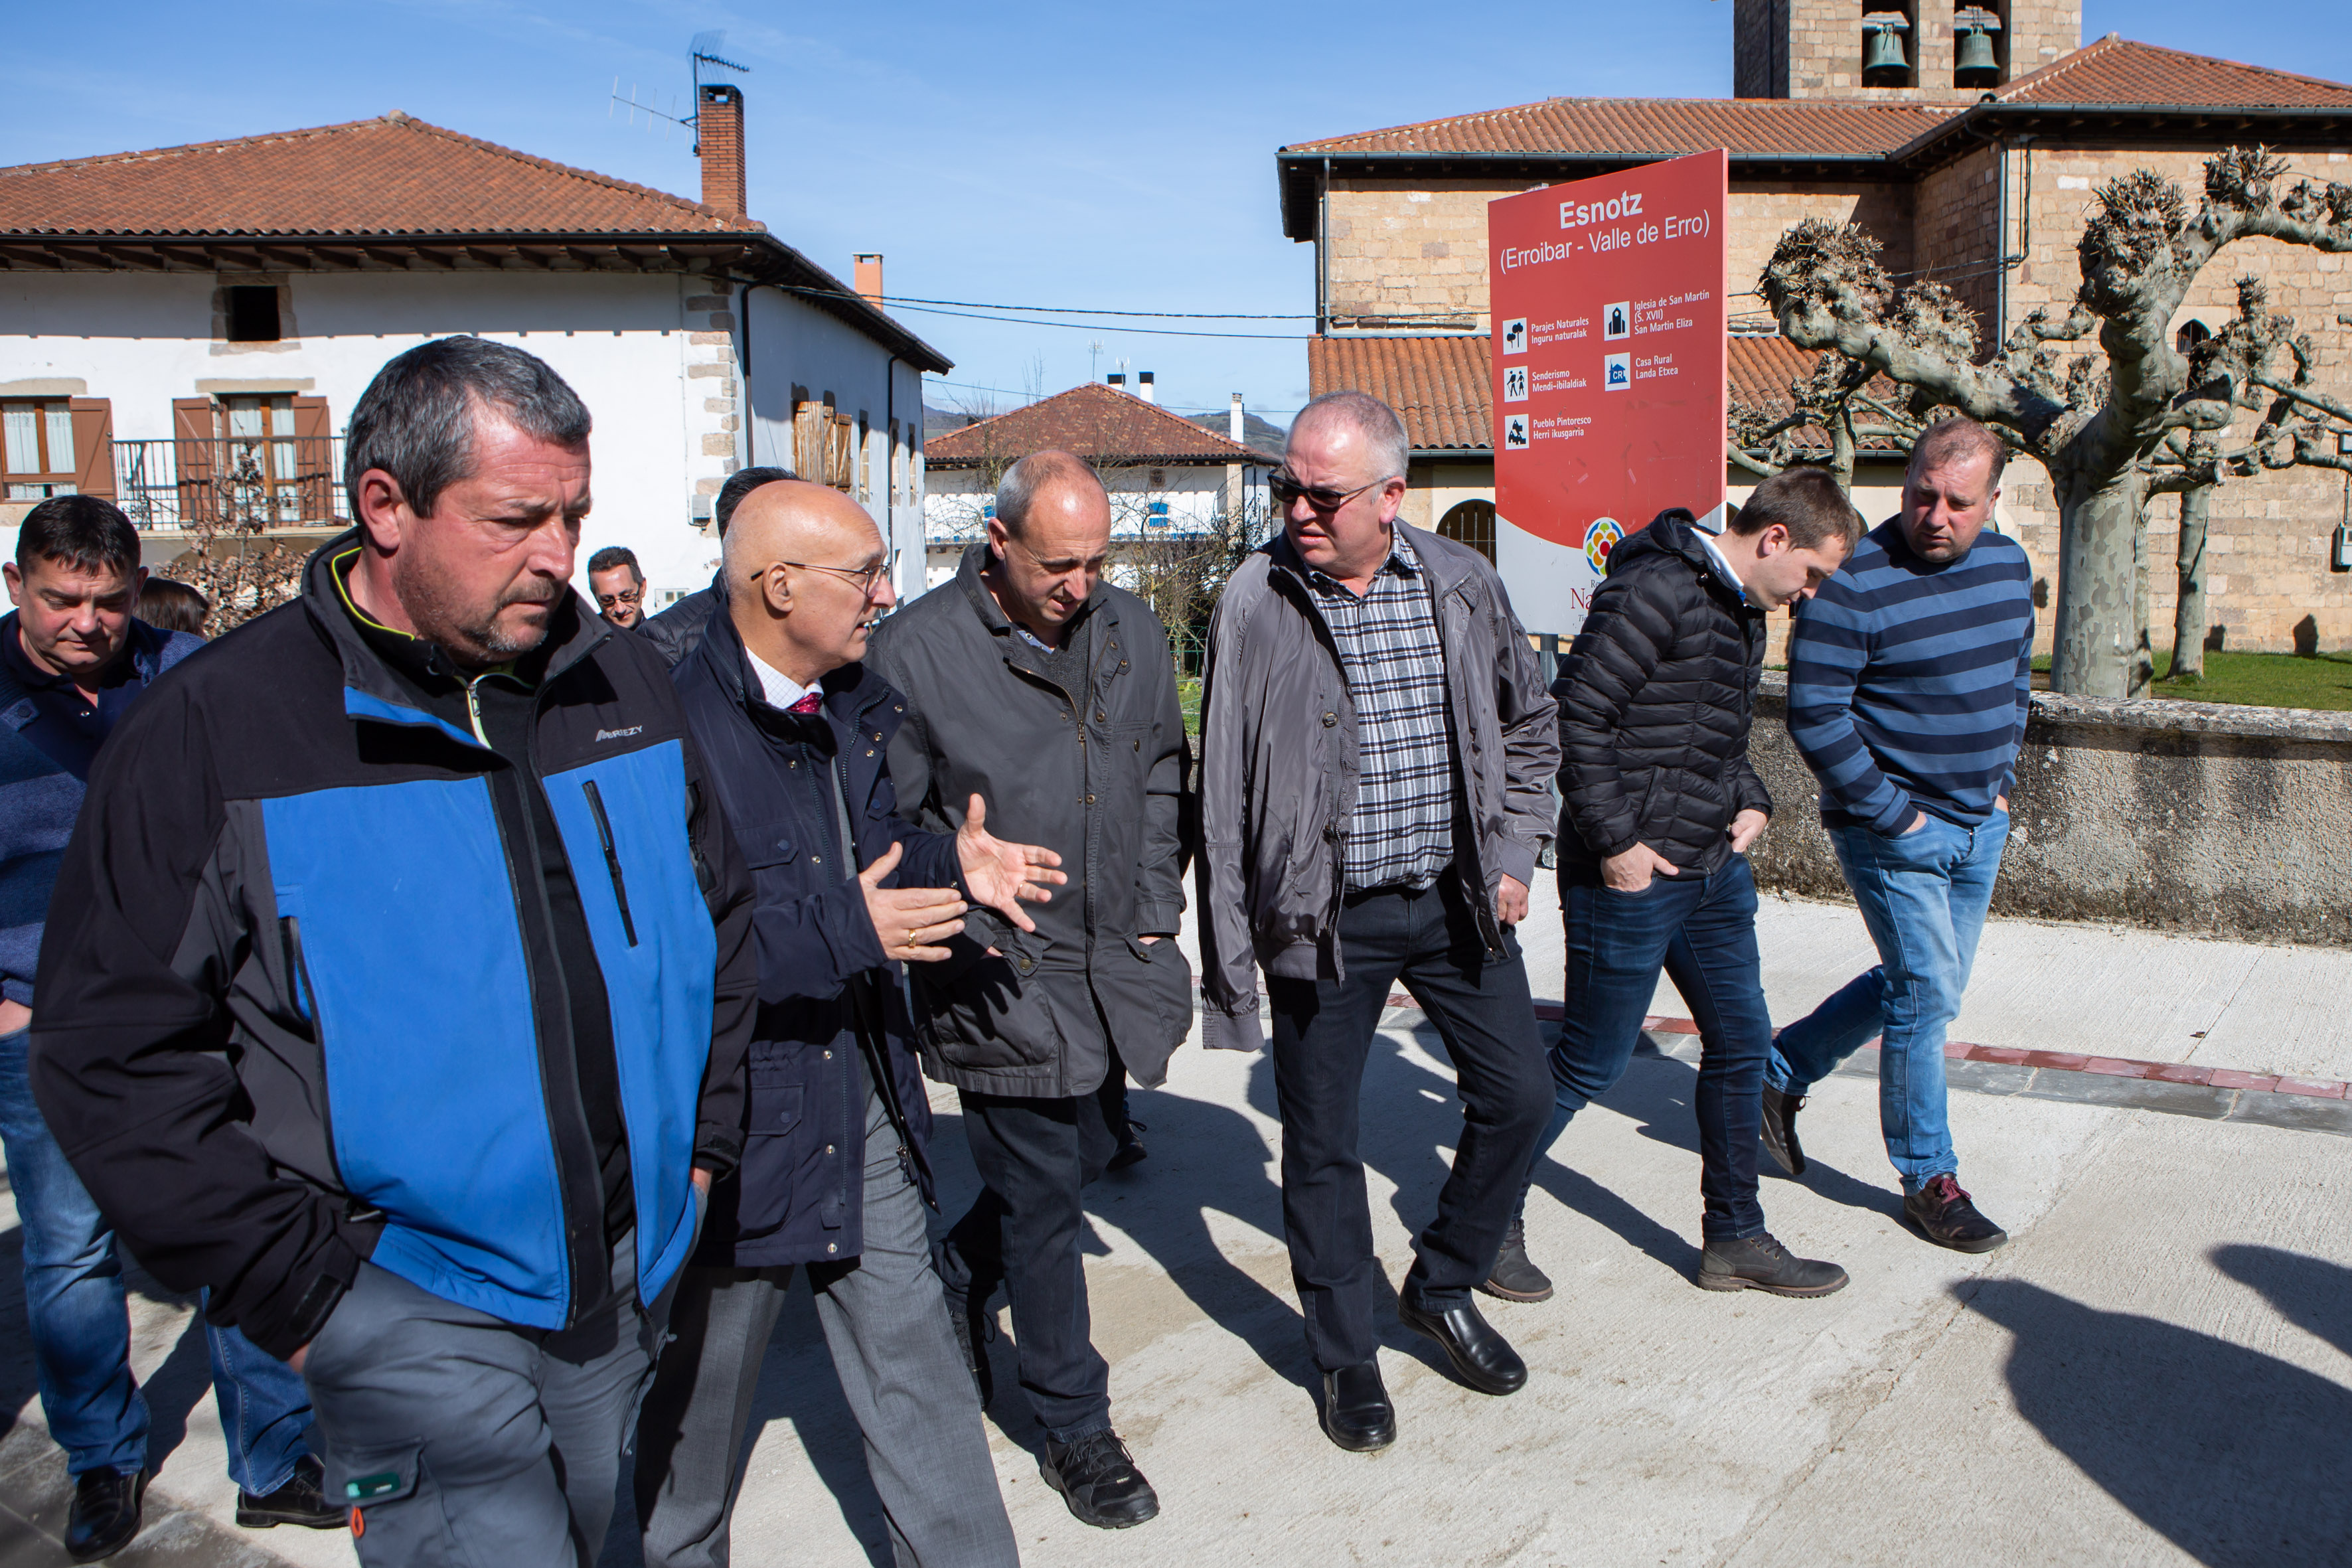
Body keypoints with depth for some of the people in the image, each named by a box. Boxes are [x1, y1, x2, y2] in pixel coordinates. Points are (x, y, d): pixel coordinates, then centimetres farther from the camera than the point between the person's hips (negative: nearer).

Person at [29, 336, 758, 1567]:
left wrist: (701, 1145, 9)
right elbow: (114, 1049, -10)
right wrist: (296, 1284, -11)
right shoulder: (215, 728, -11)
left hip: (622, 1279, 5)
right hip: (407, 1299, -5)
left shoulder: (625, 690, 2)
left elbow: (719, 923, 14)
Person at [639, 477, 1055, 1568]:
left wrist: (948, 865, -2)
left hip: (862, 1104, 6)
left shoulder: (856, 704, 5)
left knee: (913, 1360, 13)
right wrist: (847, 933, -27)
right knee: (704, 1377, 17)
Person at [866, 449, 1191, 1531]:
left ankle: (950, 1290, 47)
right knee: (1046, 1200, 3)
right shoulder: (916, 649, -11)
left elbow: (1163, 772, 17)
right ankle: (1074, 1429, 22)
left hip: (1113, 967, 6)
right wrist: (966, 924, -13)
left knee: (1081, 1155, 19)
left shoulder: (1131, 631, 6)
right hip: (1006, 980, -6)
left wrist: (1156, 907, 11)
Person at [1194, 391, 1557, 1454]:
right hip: (1323, 914, -3)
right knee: (1322, 1143, 7)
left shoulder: (1462, 584, -1)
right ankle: (1345, 1353, 28)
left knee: (1518, 1095, 9)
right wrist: (1231, 950, -8)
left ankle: (1442, 1289, 33)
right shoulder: (1256, 602, -10)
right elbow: (1223, 788, -7)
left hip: (1455, 898, 3)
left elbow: (1529, 724, 14)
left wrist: (1515, 852, 5)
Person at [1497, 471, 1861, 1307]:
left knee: (1741, 1043, 16)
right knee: (1589, 1065, 2)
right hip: (1631, 874, -10)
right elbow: (1575, 717, -22)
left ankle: (1735, 1238, 31)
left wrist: (1751, 802, 8)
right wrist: (1614, 842, -20)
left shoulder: (1743, 610, 13)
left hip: (1713, 871, 10)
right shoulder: (1657, 589, -18)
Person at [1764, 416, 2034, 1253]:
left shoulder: (2010, 566, 5)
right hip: (1893, 829, -7)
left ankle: (1780, 1071, 33)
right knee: (1928, 993, -3)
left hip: (1980, 825, 8)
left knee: (1915, 983, 16)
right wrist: (1891, 814, -17)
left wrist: (2003, 777, 10)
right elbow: (1815, 716, -20)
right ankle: (1928, 1177, 13)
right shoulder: (1855, 582, -19)